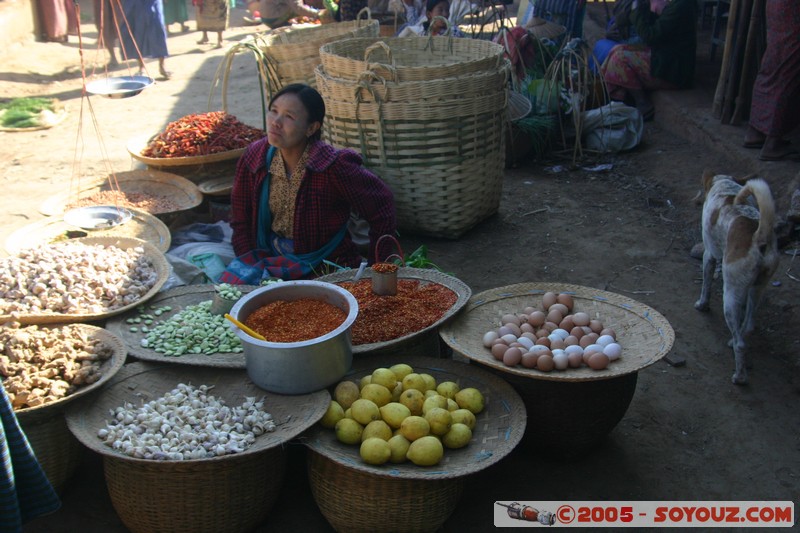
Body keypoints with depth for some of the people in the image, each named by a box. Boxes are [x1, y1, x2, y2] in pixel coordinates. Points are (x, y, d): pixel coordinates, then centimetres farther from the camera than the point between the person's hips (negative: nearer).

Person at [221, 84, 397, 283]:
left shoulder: (333, 167, -19)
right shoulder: (254, 158, -4)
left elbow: (382, 204, -10)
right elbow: (241, 220, 6)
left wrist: (374, 267, -5)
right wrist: (249, 266, -4)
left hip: (321, 264, -4)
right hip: (268, 255, 5)